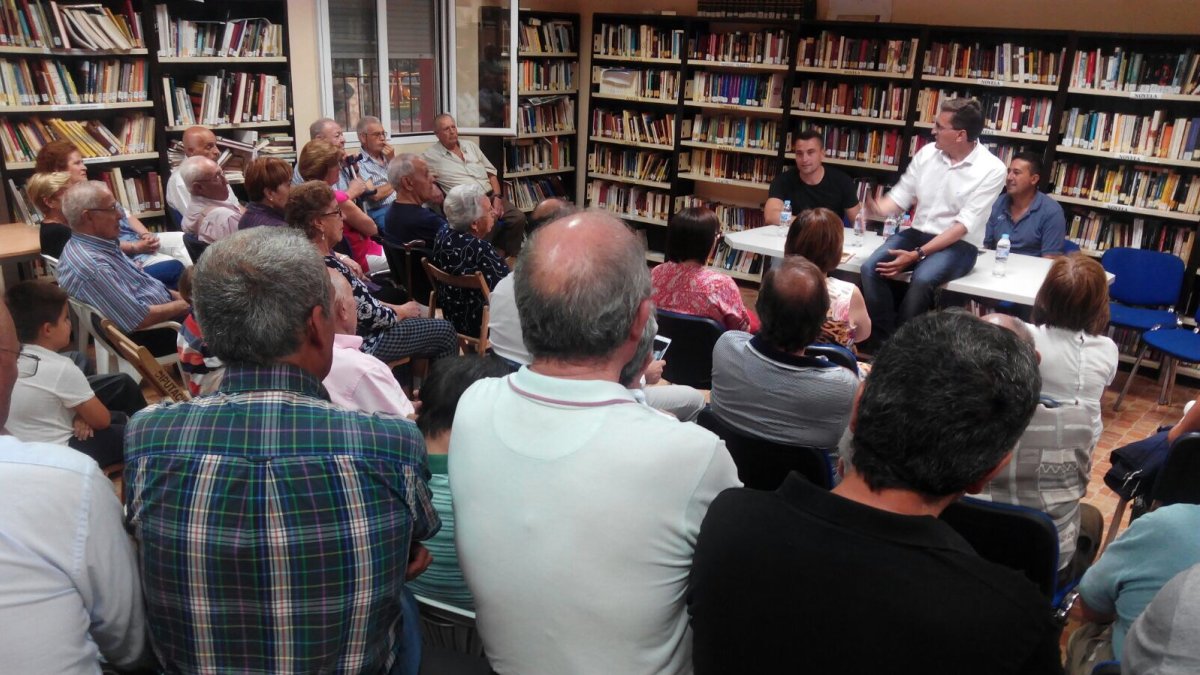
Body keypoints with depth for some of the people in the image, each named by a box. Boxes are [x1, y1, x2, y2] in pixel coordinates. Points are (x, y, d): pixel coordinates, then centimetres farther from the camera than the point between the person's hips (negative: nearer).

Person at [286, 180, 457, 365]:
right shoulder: (329, 268, -32)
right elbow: (370, 316, -23)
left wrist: (393, 307, 5)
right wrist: (401, 311, -5)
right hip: (361, 343, -9)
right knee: (444, 331, 3)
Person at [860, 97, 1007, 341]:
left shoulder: (991, 169, -12)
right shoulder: (927, 153, 3)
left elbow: (963, 225, -17)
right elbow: (901, 195, 8)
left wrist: (918, 254, -25)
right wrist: (875, 209, -16)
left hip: (959, 245, -5)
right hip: (917, 233, 5)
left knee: (922, 279, -35)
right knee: (871, 268, -22)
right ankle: (884, 342, -14)